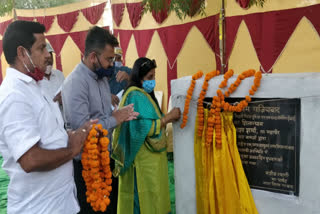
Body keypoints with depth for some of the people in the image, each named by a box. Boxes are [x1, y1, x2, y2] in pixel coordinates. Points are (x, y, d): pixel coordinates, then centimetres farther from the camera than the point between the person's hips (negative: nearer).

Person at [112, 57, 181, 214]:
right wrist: (168, 117, -19)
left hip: (150, 157, 10)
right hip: (144, 160, -9)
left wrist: (167, 118, 4)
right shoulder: (137, 96, -18)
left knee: (152, 197, 19)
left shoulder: (143, 94, 11)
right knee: (147, 200, 4)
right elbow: (145, 128, -25)